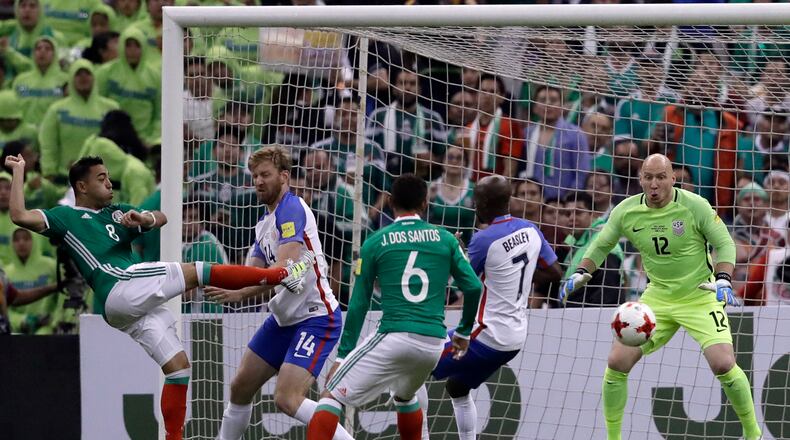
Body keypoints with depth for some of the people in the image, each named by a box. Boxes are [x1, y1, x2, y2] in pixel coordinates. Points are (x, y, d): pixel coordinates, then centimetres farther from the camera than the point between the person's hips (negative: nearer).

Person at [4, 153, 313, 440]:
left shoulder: (115, 213, 28)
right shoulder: (65, 217, 10)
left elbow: (161, 218, 17)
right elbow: (20, 215, -4)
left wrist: (144, 218, -6)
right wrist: (19, 171, 0)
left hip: (138, 307, 8)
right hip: (120, 290, -8)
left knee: (178, 367, 3)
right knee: (197, 272, -15)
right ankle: (280, 275, -13)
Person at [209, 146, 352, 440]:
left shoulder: (292, 209, -15)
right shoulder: (265, 222, 15)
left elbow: (285, 269, -27)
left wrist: (239, 293, -31)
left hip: (316, 317, -10)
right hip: (285, 318, 10)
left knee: (287, 399, -22)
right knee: (240, 388, 13)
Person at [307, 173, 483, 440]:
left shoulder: (375, 243, 5)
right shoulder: (444, 239, 10)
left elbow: (359, 304, 6)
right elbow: (473, 287, 8)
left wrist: (343, 354, 11)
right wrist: (464, 332, 24)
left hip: (393, 337, -4)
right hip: (434, 343, 4)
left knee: (331, 395, -1)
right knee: (405, 396, 34)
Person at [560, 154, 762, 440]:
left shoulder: (695, 206, -16)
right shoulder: (626, 211, -7)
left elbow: (724, 243, -8)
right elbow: (601, 246, 9)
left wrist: (723, 280, -24)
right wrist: (581, 273, -8)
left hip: (700, 296, -4)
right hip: (658, 297, 4)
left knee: (723, 364, -20)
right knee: (617, 362, -8)